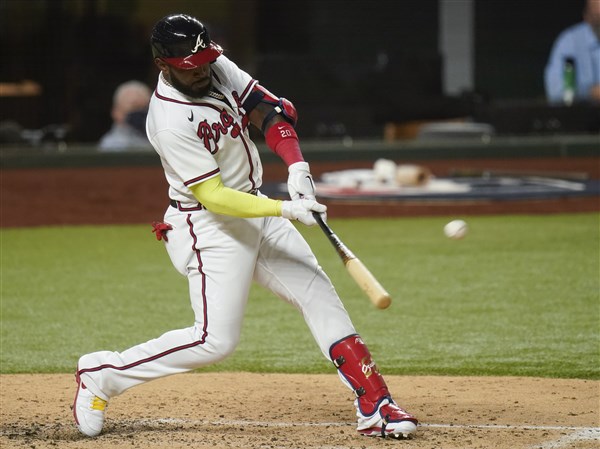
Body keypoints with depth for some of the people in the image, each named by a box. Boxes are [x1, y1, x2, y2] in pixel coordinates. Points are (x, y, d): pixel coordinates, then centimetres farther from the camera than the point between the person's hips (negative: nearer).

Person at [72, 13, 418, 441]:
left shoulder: (218, 68, -5)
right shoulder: (170, 122, -27)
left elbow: (269, 108, 0)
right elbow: (214, 197, -27)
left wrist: (297, 166, -17)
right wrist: (286, 209, -32)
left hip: (254, 209, 8)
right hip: (210, 227, -8)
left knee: (320, 294, 3)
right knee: (215, 340, -11)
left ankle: (375, 405, 5)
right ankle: (100, 374, 3)